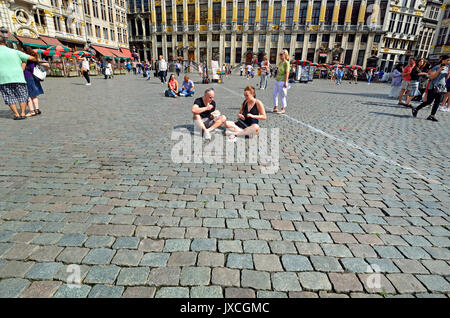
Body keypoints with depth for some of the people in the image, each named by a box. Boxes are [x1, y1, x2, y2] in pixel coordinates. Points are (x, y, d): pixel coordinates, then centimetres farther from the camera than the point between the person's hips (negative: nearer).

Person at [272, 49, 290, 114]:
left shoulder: (286, 63, -9)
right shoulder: (280, 62, 14)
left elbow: (287, 73, -14)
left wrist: (285, 82, -19)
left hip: (282, 81, -8)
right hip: (277, 81, 9)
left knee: (282, 96, -2)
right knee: (275, 94, 9)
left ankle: (283, 109, 7)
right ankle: (275, 108, 19)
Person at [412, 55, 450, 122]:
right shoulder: (436, 67, -6)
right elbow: (431, 77, -15)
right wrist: (439, 70, -21)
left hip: (442, 88, 7)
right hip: (433, 87, -7)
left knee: (437, 102, -1)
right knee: (429, 101, -10)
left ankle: (432, 116, 0)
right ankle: (415, 109, 7)